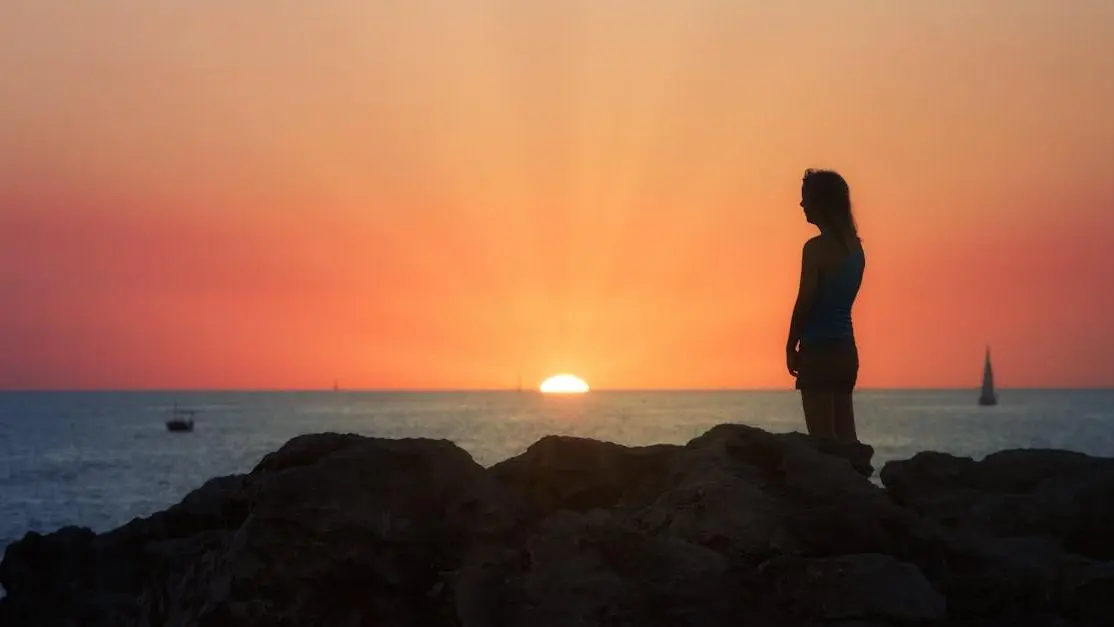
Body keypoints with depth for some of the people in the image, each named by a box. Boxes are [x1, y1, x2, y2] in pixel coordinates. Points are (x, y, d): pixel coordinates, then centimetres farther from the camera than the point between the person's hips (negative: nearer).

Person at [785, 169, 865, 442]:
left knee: (824, 439, -6)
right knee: (845, 435, 9)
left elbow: (805, 302, -13)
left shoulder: (817, 248, -13)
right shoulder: (855, 247, 11)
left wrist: (791, 347, -3)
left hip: (819, 351, -8)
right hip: (846, 350, 8)